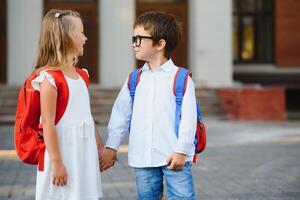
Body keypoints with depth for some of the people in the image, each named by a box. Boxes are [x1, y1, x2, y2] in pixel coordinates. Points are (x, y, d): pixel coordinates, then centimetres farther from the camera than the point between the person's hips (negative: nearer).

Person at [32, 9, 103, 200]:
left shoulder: (80, 75, 10)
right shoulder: (49, 77, -15)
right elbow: (48, 123, -17)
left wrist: (100, 148, 18)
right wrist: (56, 162, -19)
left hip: (85, 153, 8)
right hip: (63, 153, -8)